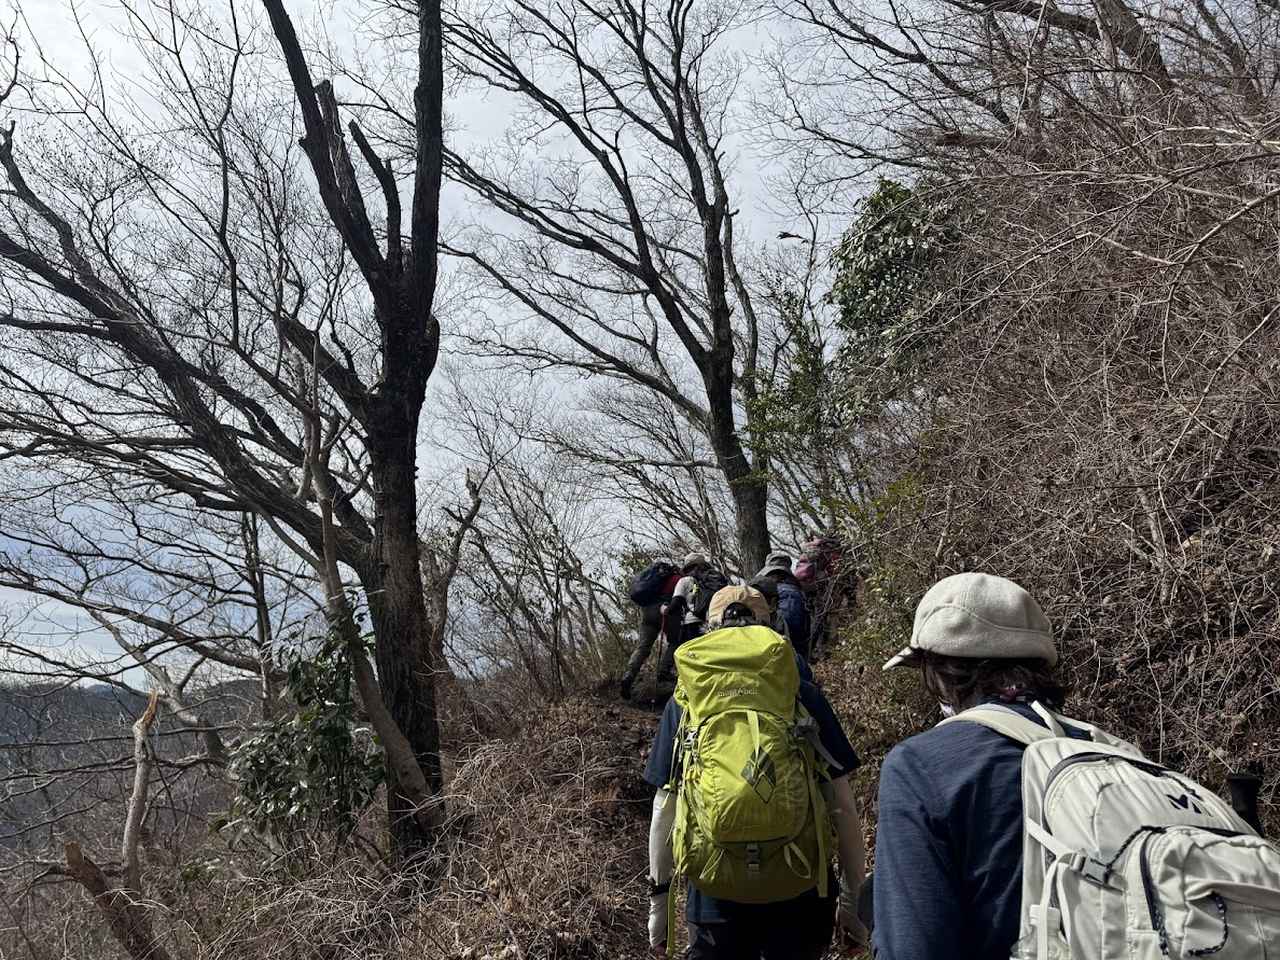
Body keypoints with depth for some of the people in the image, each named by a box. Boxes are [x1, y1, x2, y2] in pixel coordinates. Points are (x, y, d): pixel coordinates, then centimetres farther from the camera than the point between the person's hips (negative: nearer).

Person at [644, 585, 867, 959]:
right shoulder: (804, 696, -3)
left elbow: (665, 807, 1)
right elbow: (842, 806, -2)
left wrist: (658, 899, 12)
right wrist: (851, 899, 8)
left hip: (717, 899, 0)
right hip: (801, 897, 0)